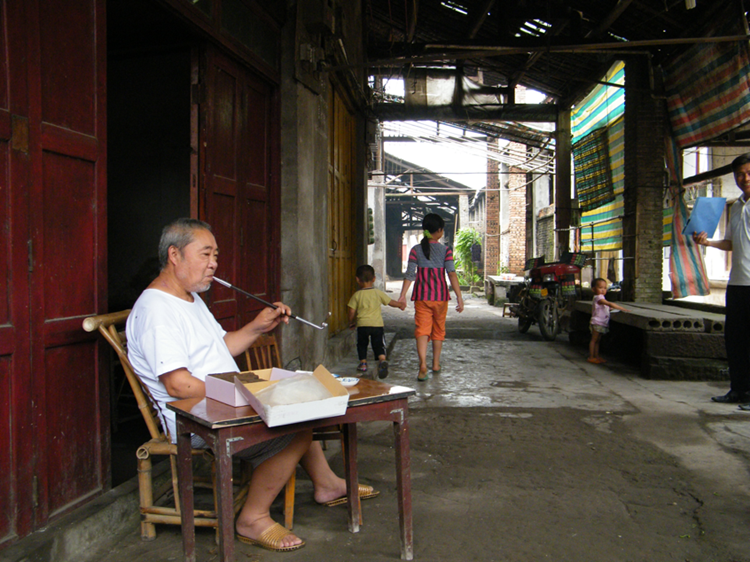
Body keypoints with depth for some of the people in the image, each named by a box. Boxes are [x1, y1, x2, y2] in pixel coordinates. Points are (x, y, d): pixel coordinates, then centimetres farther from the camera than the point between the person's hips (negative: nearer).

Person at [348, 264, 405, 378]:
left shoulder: (356, 295, -1)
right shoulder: (378, 293, 3)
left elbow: (352, 311, 0)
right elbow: (391, 302, 9)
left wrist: (351, 323, 17)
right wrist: (400, 304, 28)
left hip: (362, 324, -1)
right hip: (377, 324, 1)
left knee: (362, 344, 19)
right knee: (379, 344, 3)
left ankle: (363, 363, 23)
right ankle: (382, 360, -20)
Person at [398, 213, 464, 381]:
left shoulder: (416, 250, -1)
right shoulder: (445, 250, -3)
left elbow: (410, 274, -6)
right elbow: (452, 273, -11)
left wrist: (403, 295, -4)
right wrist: (459, 297, -12)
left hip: (422, 297, 0)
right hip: (440, 296, 0)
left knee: (422, 330, -4)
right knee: (438, 330, 16)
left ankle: (423, 365, -23)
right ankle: (436, 365, 27)